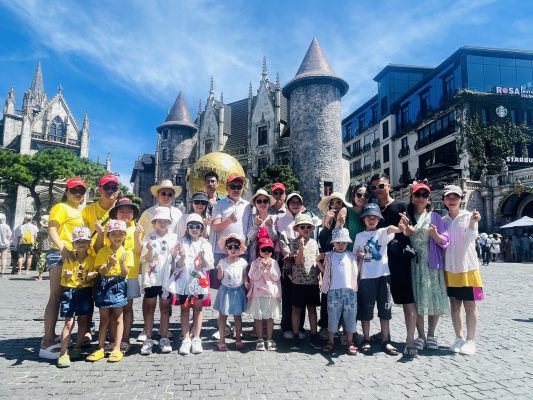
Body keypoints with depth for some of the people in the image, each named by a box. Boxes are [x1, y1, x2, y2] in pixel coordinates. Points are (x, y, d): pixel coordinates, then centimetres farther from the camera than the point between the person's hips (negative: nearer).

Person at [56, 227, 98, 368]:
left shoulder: (92, 259, 0)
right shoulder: (69, 259, 1)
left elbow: (91, 279, 0)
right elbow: (65, 278, -2)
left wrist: (90, 276, -23)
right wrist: (67, 275, -25)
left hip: (85, 291, 1)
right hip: (69, 291, -1)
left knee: (83, 321, 9)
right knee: (69, 322, -6)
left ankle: (77, 347, 26)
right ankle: (63, 353, -1)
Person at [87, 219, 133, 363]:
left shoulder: (127, 252, -1)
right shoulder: (103, 251, 0)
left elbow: (125, 273, -6)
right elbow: (101, 271, -7)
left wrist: (122, 263, -25)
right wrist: (110, 264, -26)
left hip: (119, 286, -1)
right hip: (104, 285, 1)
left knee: (118, 318, 4)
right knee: (104, 319, 9)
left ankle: (117, 349, 10)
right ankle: (100, 349, 18)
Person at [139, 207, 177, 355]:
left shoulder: (174, 237, 3)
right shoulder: (149, 237, 0)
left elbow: (174, 260, 4)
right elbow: (147, 259, -5)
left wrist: (175, 253, -16)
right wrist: (150, 250, -24)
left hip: (167, 278, 1)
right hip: (151, 278, -1)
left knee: (165, 307, 9)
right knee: (149, 307, 7)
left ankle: (164, 338, 17)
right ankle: (148, 339, 16)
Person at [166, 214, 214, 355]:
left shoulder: (205, 244, 3)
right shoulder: (182, 242, 1)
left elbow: (209, 266, 0)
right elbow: (178, 265, -2)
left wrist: (203, 257, -20)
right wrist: (182, 256, -22)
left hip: (199, 280, 0)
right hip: (184, 280, 0)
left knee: (197, 308, 6)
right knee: (184, 308, 4)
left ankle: (196, 338, 15)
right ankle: (186, 339, 13)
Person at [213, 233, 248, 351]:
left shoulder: (242, 262, -3)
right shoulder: (222, 262, -6)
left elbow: (245, 275, 5)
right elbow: (219, 278, -4)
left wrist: (246, 283, -13)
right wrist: (220, 270, -23)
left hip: (238, 291, 1)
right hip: (226, 291, -1)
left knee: (238, 315, 10)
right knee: (223, 315, 4)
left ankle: (238, 338, 24)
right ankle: (221, 340, 14)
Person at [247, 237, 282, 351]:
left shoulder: (274, 262, 2)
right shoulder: (255, 263, -2)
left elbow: (276, 277, -4)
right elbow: (254, 277, -10)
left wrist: (269, 268, -15)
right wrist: (262, 267, -18)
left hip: (271, 293, 1)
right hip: (258, 294, -1)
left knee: (270, 317, 9)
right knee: (258, 317, 6)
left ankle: (269, 339, 21)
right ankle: (260, 340, 19)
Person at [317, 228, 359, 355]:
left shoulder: (352, 256, 8)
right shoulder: (329, 256, 6)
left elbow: (356, 272, 10)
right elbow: (325, 272, 10)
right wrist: (318, 262, -2)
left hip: (350, 290, 1)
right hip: (334, 291, -1)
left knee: (350, 317, 6)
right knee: (333, 316, 5)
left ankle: (350, 342, 18)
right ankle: (330, 341, 18)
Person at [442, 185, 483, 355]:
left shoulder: (468, 217, -4)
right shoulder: (443, 220, 7)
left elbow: (470, 238, -19)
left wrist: (473, 222, -37)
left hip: (467, 267, -4)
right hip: (449, 268, 4)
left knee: (469, 304, 3)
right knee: (454, 304, 10)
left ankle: (470, 340, 14)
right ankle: (459, 338, 21)